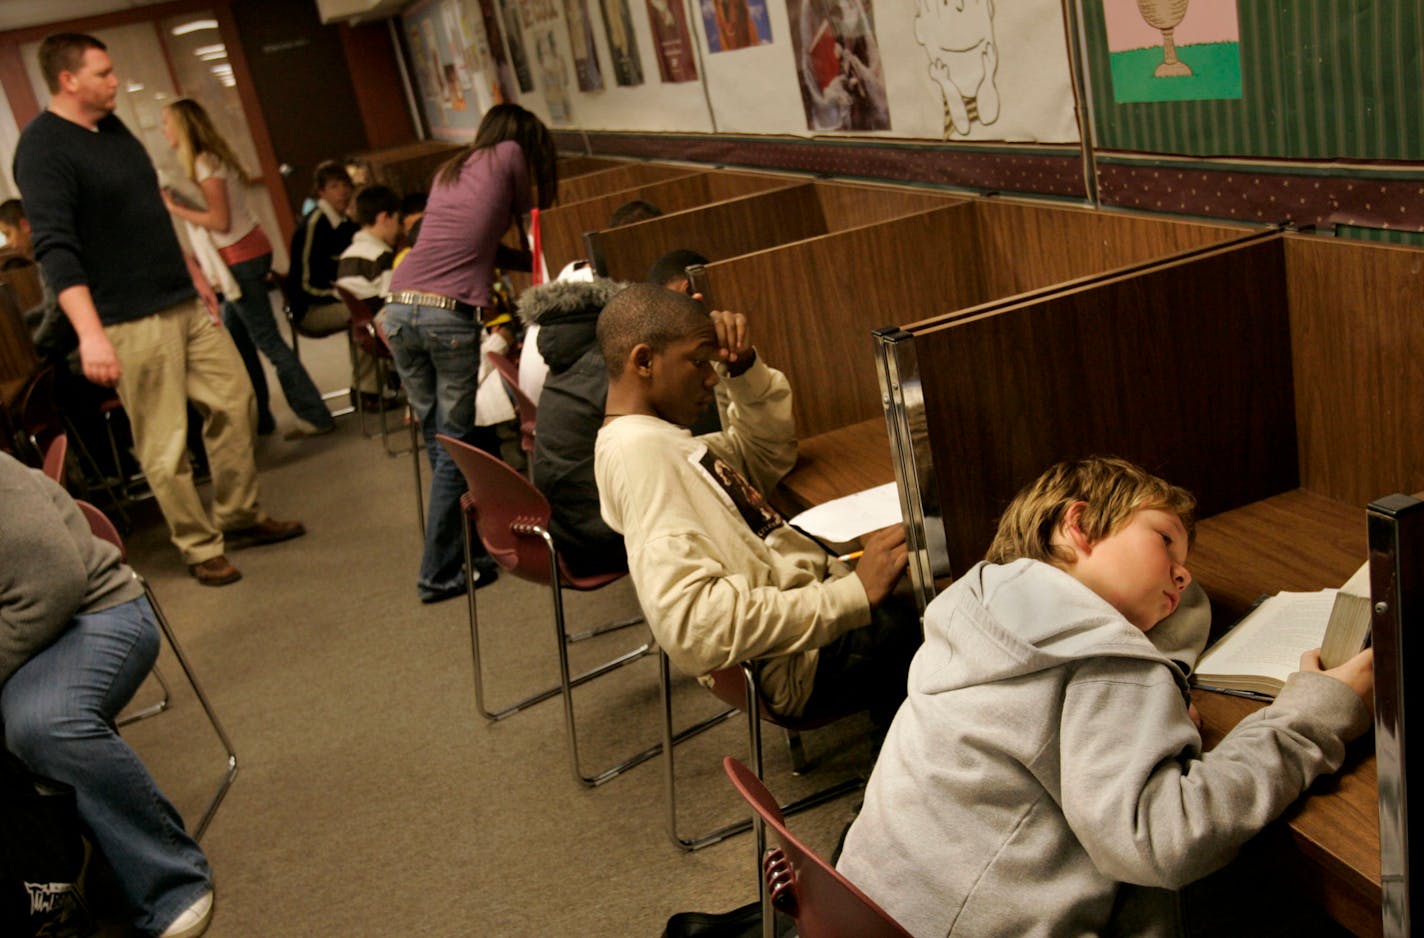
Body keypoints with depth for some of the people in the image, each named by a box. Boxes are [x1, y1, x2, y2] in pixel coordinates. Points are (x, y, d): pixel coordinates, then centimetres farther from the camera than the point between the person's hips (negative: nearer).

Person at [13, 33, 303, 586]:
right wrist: (89, 333, -32)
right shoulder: (42, 148, -13)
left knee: (234, 400, 12)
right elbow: (54, 248, -23)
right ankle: (201, 550, 12)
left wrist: (197, 278, 21)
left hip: (185, 302, 8)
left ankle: (239, 515, 27)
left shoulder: (112, 127, 13)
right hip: (131, 323, -8)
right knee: (165, 446, -1)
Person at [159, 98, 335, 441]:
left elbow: (220, 220, -18)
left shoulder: (204, 163, -14)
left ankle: (315, 417, -5)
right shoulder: (213, 157, 15)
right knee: (234, 336, 14)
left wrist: (175, 208, -12)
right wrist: (178, 203, 13)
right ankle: (258, 416, 19)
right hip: (246, 253, 10)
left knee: (268, 340, -7)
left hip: (241, 258, -10)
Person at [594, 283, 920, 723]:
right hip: (808, 664, -11)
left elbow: (771, 451, 25)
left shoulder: (660, 440, 12)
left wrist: (745, 366, 6)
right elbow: (691, 623, -32)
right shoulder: (637, 448, -21)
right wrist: (853, 594, -31)